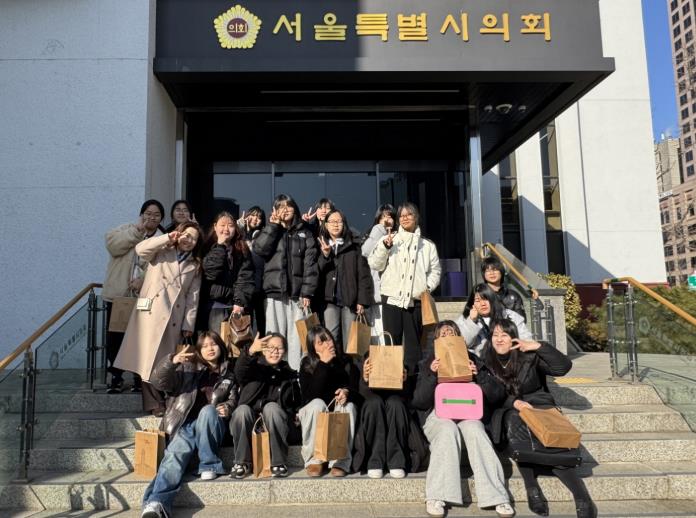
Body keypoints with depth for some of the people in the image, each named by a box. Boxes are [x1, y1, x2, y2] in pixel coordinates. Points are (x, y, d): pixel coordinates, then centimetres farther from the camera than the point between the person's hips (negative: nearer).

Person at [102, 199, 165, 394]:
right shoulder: (127, 229, 7)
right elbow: (112, 244, -12)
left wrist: (144, 280, -20)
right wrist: (137, 230, -14)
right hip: (117, 294, 1)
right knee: (114, 336, 4)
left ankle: (139, 378, 19)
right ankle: (116, 377, 18)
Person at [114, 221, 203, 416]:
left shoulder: (195, 266, 16)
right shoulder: (161, 252, 9)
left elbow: (193, 297, 10)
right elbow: (141, 249, -11)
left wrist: (188, 324, 3)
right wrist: (167, 238, -9)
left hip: (175, 319, 3)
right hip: (152, 313, -2)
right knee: (150, 358, -6)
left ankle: (169, 403, 10)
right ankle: (154, 403, 0)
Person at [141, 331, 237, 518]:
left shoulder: (228, 374, 19)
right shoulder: (188, 368, 14)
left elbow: (233, 400, 22)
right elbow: (159, 382, 2)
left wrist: (228, 408, -3)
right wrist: (171, 361, -18)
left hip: (210, 425, 0)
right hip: (186, 424, 0)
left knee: (208, 410, -34)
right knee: (176, 453, -31)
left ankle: (209, 464, -22)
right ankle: (156, 503, -48)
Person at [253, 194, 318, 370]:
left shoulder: (305, 232, 12)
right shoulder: (271, 231, 15)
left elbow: (310, 264, 3)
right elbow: (258, 249, -6)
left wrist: (307, 293, -6)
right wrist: (273, 225, -4)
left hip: (297, 294, 0)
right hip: (275, 292, 0)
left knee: (296, 338, -3)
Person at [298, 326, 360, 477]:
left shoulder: (346, 361, -1)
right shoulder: (307, 364, -5)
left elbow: (358, 391, -7)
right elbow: (309, 396, -21)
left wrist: (347, 392, -31)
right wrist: (323, 364, -25)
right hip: (315, 414, -1)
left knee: (348, 405, -30)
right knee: (317, 404, -32)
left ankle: (340, 462, -29)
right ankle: (314, 460, -23)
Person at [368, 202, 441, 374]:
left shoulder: (427, 245, 12)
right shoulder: (389, 240, 10)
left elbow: (435, 271, 12)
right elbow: (374, 264, 3)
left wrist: (428, 287, -5)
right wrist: (384, 246, -10)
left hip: (415, 300, 1)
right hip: (392, 298, -1)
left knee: (414, 341, 3)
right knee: (391, 341, 0)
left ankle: (412, 375, 9)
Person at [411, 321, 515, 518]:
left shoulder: (472, 360, 14)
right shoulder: (428, 364, 13)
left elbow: (498, 395, 4)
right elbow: (418, 402, -1)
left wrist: (479, 374, -12)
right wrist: (431, 374, -13)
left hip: (469, 413, 1)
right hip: (438, 415, -1)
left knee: (474, 430, -33)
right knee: (448, 430, -34)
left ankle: (496, 496, -35)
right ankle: (437, 497, -37)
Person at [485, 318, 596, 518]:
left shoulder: (529, 356, -1)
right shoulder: (486, 361, 3)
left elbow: (564, 367, -10)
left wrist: (538, 346, -17)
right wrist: (514, 403, -19)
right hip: (508, 411, 0)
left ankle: (582, 498, -27)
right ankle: (532, 489, -27)